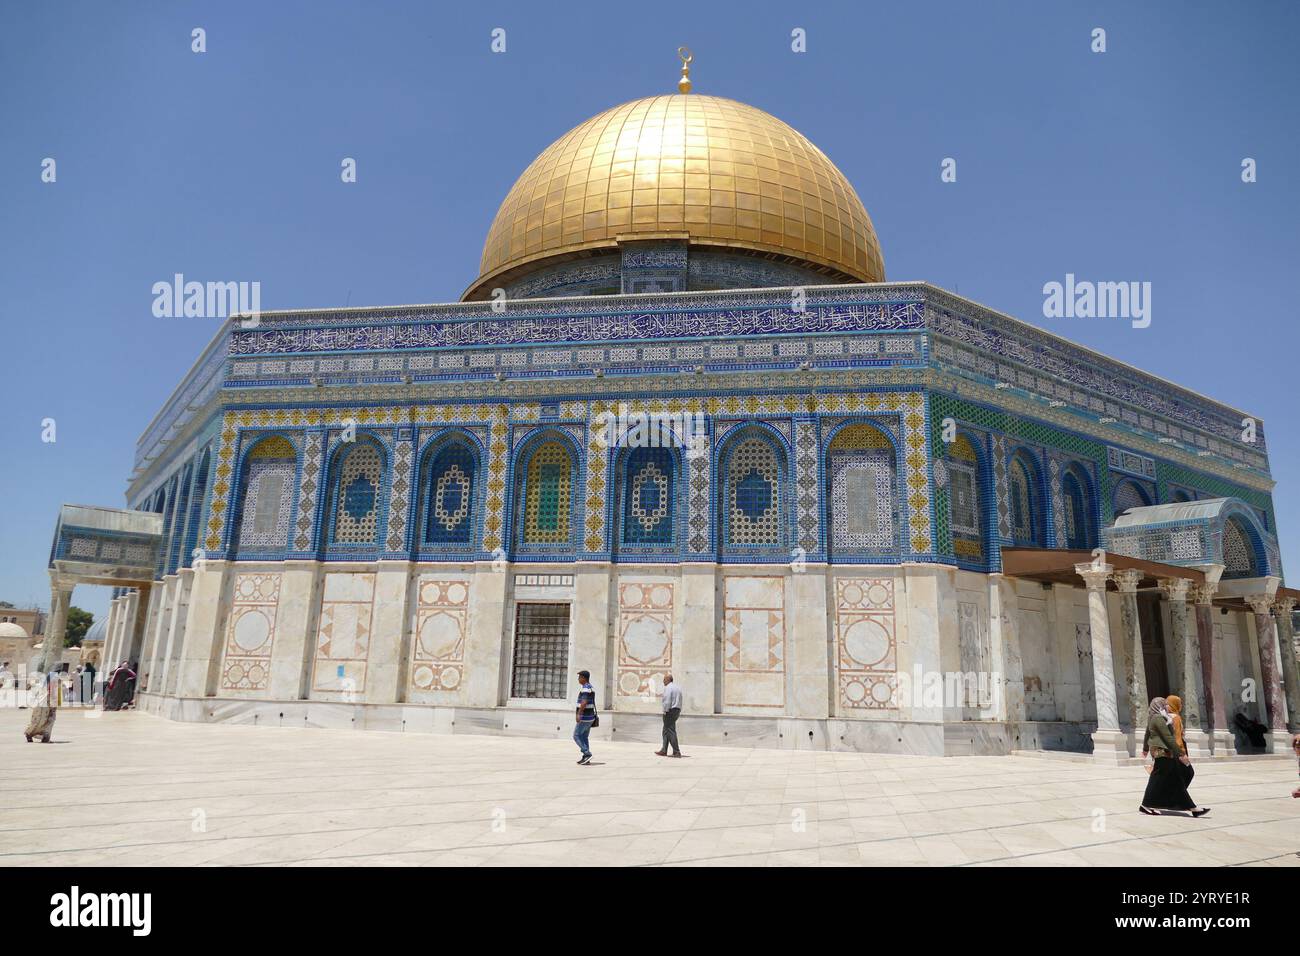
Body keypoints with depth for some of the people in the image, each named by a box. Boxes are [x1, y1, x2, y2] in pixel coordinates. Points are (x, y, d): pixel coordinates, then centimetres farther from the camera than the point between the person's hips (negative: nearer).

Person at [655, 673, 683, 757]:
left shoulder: (668, 688, -13)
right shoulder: (678, 688, 16)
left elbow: (667, 701, -21)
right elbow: (680, 702, 17)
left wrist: (665, 711, -16)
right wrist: (679, 712, 17)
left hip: (670, 710, -9)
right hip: (677, 710, 9)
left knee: (671, 731, -5)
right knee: (666, 731, 16)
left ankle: (676, 752, -7)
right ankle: (664, 751, 18)